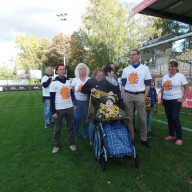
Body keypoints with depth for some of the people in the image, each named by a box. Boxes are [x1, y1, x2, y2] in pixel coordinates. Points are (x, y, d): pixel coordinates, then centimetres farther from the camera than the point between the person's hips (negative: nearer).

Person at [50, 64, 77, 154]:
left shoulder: (68, 81, 6)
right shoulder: (54, 83, -6)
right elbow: (52, 99, -6)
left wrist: (74, 103, 6)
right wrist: (53, 112, -9)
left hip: (69, 108, 4)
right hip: (59, 109, -3)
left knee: (70, 127, 13)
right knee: (57, 128, 9)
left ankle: (72, 143, 28)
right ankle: (56, 145, 27)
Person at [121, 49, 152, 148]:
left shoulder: (145, 68, 9)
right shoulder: (126, 69, 14)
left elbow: (148, 84, 7)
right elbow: (123, 84, 13)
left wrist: (144, 97, -2)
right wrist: (123, 96, 2)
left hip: (140, 95, -1)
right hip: (127, 95, 2)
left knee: (142, 119, 0)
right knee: (129, 118, 4)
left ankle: (143, 139, 15)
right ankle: (130, 138, 15)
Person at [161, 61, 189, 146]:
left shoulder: (180, 76, -2)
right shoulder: (165, 77, 13)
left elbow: (187, 88, -2)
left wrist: (183, 99, -10)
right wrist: (161, 99, 13)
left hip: (175, 100, -5)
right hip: (166, 100, 5)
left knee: (175, 118, -11)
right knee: (169, 118, 9)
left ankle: (179, 138, 1)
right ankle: (171, 135, 22)